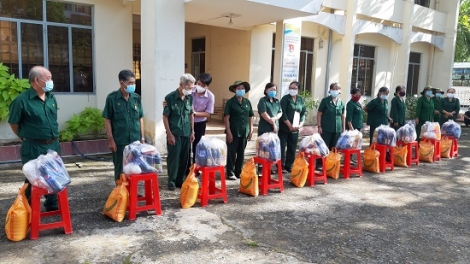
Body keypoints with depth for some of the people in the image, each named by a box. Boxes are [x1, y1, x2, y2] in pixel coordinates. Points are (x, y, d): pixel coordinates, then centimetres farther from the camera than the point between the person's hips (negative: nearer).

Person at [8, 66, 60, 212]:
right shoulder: (22, 100, -14)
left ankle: (53, 205, 32)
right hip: (33, 148, -6)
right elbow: (13, 123, -6)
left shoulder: (51, 98, 6)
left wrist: (53, 139, 17)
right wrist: (26, 137, 5)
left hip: (53, 145, 6)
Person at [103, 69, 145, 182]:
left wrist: (142, 137, 7)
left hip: (135, 140, 4)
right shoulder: (112, 98, -7)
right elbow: (107, 120, -5)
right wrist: (110, 139, -9)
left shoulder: (136, 98, 5)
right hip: (119, 141, -4)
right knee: (120, 169, 8)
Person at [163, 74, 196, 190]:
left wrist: (192, 132, 8)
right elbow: (165, 117, -8)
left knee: (184, 158, 10)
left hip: (186, 133, 5)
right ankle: (171, 181, 13)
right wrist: (169, 134, -12)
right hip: (174, 134, -5)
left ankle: (180, 180, 23)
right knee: (173, 157, 1)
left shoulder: (190, 97, 3)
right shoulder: (170, 97, -11)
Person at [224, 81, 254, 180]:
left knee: (241, 153, 12)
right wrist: (228, 132, -14)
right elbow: (226, 118, -9)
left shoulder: (247, 102, 8)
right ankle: (230, 173, 11)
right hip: (233, 132, -4)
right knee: (231, 153, 2)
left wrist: (251, 130, 6)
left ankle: (238, 171, 25)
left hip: (244, 132, 5)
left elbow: (250, 117, 12)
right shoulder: (230, 102, -5)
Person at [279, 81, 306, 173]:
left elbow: (303, 113, 11)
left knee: (292, 148, 9)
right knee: (282, 147, -3)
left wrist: (300, 124, -4)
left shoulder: (301, 100, 10)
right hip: (284, 128, -4)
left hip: (295, 128, 5)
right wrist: (290, 125, -15)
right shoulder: (285, 98, -4)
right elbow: (283, 113, -12)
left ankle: (289, 166, 19)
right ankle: (281, 166, 5)